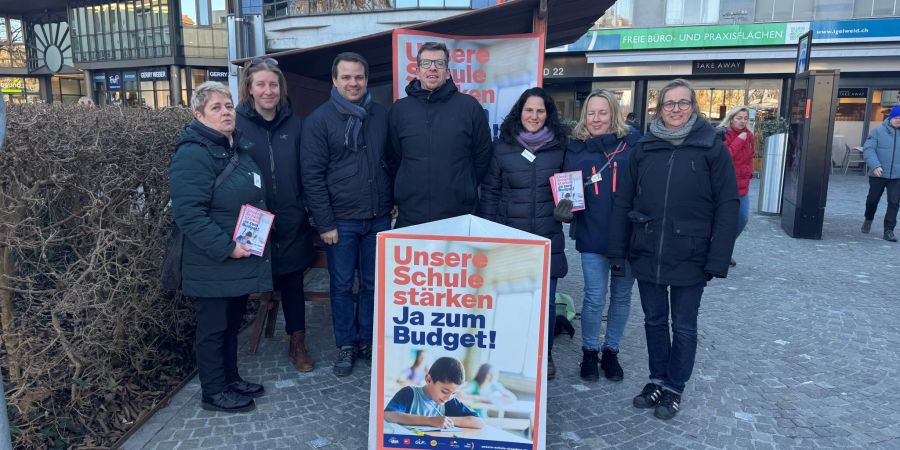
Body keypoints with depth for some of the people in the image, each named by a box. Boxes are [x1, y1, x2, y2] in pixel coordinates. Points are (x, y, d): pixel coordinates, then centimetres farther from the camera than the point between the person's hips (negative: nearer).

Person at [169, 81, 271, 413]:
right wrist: (226, 248, -25)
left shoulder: (237, 149, 12)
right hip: (213, 267, -9)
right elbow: (188, 214, -24)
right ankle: (213, 393, 22)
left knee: (232, 324, 20)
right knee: (213, 328, 6)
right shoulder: (193, 156, -18)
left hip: (241, 263, 9)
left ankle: (231, 379, 36)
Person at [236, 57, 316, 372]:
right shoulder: (236, 124, -5)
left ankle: (298, 343, 27)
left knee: (292, 282, 12)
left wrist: (310, 209, 3)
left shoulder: (294, 124, 4)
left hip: (291, 223, 2)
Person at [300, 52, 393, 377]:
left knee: (373, 284, 12)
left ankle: (367, 341, 28)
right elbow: (312, 175, -7)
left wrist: (391, 203, 6)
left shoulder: (381, 116, 5)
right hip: (341, 220, -3)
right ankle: (346, 346, 24)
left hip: (379, 218, 3)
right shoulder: (319, 119, -4)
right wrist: (325, 223, -10)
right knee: (342, 286, 8)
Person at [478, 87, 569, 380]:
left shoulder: (559, 147, 4)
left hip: (547, 236, 1)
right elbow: (489, 191, 5)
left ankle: (544, 355, 25)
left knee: (545, 299, 6)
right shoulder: (503, 147, 3)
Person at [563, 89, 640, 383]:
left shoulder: (633, 142, -3)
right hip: (593, 236, 0)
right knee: (594, 298, 2)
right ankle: (589, 352, 24)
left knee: (621, 296, 13)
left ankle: (611, 351, 31)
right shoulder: (576, 148, 4)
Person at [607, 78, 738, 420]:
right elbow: (623, 201, 4)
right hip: (646, 255, 3)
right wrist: (617, 250, 0)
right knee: (654, 321, 15)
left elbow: (728, 206, -7)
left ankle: (675, 388, 29)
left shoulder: (712, 147, -4)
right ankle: (657, 380, 33)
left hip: (689, 258, -2)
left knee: (683, 327, 11)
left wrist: (717, 260, -12)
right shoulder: (644, 148, 3)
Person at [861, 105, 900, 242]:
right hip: (878, 174, -1)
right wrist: (875, 166, -21)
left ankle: (889, 230, 2)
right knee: (872, 199, 13)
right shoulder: (878, 132, -2)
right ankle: (868, 219, 40)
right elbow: (868, 149, -9)